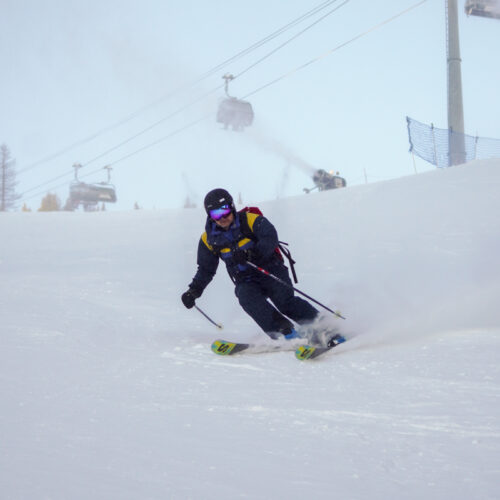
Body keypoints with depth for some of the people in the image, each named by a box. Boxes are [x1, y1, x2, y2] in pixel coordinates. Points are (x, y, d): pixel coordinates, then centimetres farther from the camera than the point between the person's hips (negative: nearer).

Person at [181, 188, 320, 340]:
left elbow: (271, 239, -21)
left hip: (271, 272, -2)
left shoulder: (251, 220, -7)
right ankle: (288, 333, -33)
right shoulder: (209, 239, 5)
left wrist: (250, 253, -37)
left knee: (285, 302, -26)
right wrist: (194, 290, 2)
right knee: (247, 298, -31)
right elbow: (206, 269, 17)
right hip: (246, 282, 3)